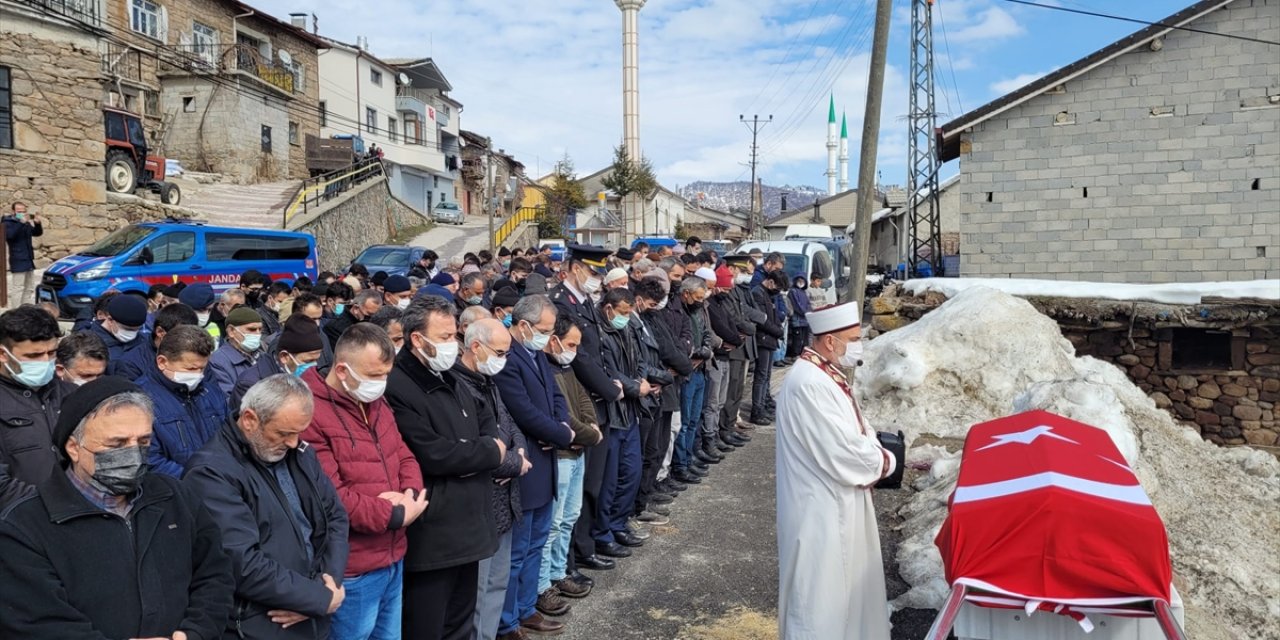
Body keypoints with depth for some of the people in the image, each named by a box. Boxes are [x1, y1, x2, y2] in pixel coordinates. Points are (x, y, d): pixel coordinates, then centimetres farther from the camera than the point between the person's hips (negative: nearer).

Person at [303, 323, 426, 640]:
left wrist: (411, 496, -9)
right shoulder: (312, 414, -20)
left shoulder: (376, 404, 10)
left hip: (393, 557, 8)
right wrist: (395, 515, -17)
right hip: (354, 569, -8)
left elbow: (405, 458, 13)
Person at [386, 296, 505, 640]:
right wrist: (491, 452, -11)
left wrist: (483, 446, -7)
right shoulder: (397, 388, -18)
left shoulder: (449, 379, 14)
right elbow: (433, 455, -24)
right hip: (431, 536, -9)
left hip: (466, 526, 9)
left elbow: (486, 423, 17)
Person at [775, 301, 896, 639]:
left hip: (839, 502, 10)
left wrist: (875, 455, -5)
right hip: (821, 510, -10)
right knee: (821, 595, 5)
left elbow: (857, 430, 14)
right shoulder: (809, 383, -26)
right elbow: (844, 454, -27)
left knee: (846, 584, 23)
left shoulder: (827, 373, 6)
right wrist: (884, 462, -9)